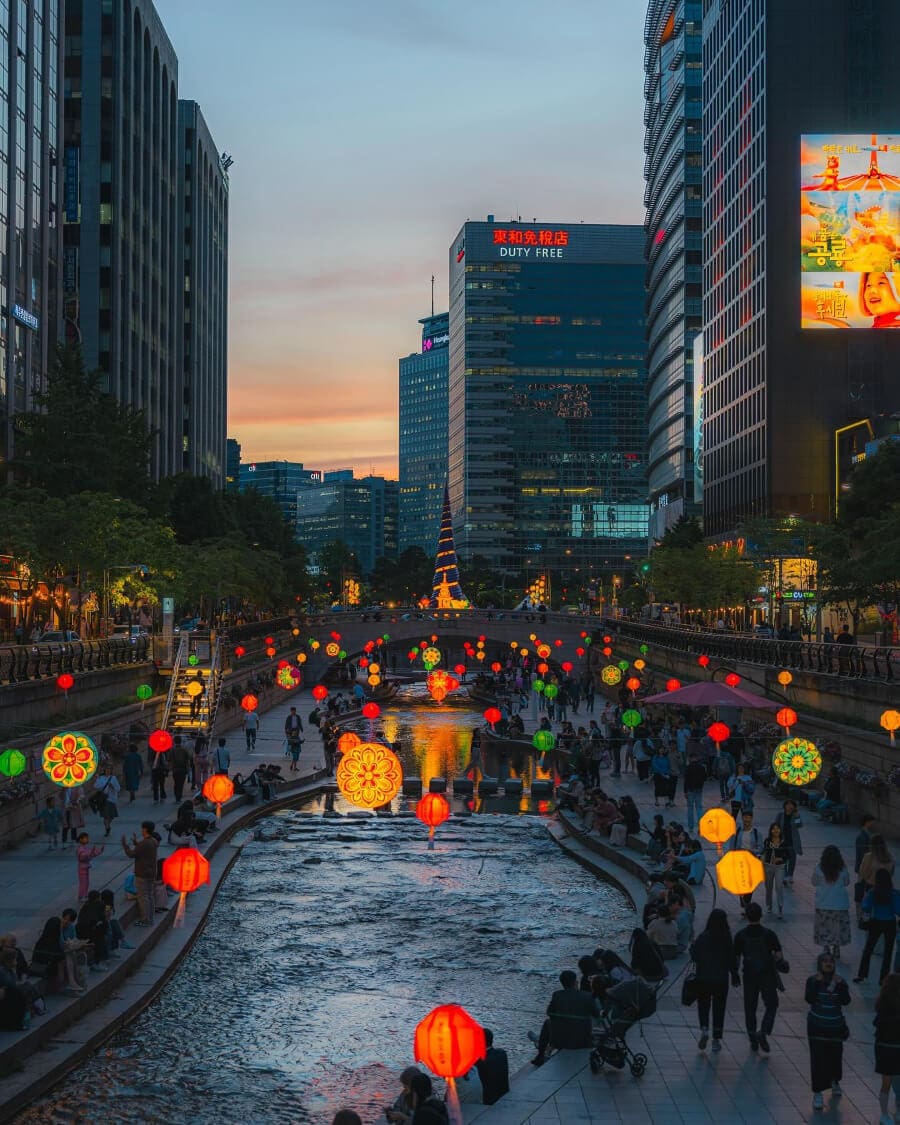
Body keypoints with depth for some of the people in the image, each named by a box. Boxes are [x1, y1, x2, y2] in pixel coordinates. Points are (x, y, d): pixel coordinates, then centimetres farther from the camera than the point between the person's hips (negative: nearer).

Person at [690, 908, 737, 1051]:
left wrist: (692, 946, 10)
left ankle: (704, 1029, -10)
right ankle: (716, 1039, 12)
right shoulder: (727, 939, -8)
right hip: (721, 979, 1)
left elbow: (695, 957, -9)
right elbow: (732, 958, -4)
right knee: (719, 1008, 11)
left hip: (703, 978, -1)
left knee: (703, 1006, 14)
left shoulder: (703, 938, -12)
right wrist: (734, 975, 9)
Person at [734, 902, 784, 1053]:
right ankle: (763, 1032, -8)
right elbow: (778, 955, -7)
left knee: (750, 1008, 12)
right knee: (771, 1005, 12)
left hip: (749, 976, 1)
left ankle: (753, 1041, 16)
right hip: (767, 975, -1)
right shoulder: (769, 934, -10)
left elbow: (736, 957, -2)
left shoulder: (740, 935, -7)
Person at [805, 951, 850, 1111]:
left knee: (835, 1056, 14)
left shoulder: (840, 981, -3)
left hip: (835, 1026, 2)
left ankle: (834, 1082, 44)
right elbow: (809, 999, -22)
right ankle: (817, 1094, 1)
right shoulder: (812, 981, -8)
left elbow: (846, 1001, -14)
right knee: (818, 1059, -5)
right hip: (817, 1027, -2)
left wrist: (840, 985, -24)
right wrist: (817, 983, -27)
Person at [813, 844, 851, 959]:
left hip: (823, 904, 0)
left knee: (824, 928, 12)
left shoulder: (819, 869, -12)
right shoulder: (842, 869, -10)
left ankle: (826, 950, 13)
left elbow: (814, 883, 0)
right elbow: (847, 883, 4)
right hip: (839, 903, 0)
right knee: (838, 928, 11)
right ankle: (836, 952, 15)